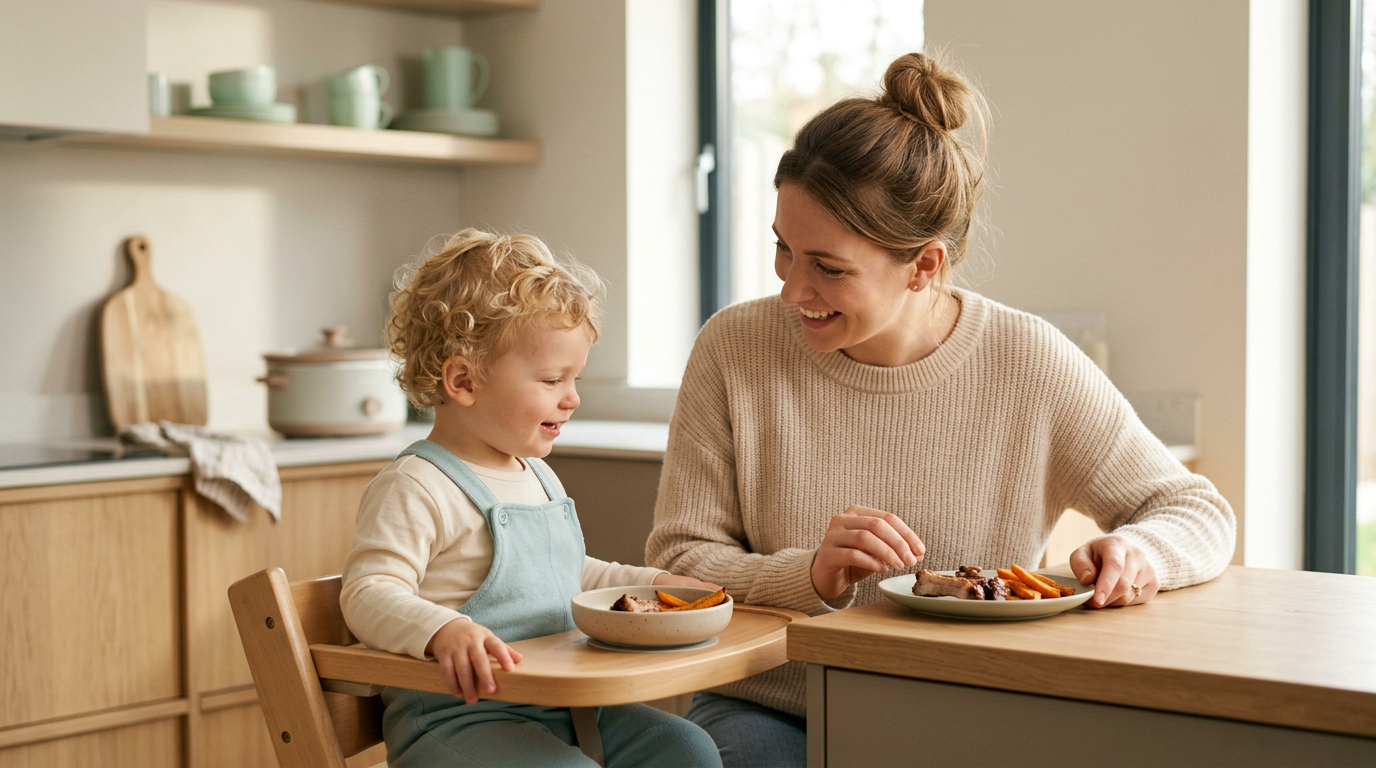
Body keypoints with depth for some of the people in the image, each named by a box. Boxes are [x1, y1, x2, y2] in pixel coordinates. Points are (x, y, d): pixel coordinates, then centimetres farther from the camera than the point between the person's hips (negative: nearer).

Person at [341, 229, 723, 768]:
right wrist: (443, 631, -40)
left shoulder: (539, 478, 18)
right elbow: (370, 593, -22)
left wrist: (652, 583, 22)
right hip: (455, 716, -8)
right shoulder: (418, 488, -12)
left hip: (561, 704, 8)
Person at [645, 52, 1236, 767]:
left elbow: (1199, 511, 1)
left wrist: (1138, 552, -23)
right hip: (768, 709, -1)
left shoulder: (1029, 366, -8)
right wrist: (809, 575, -24)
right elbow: (678, 559, -5)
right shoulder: (734, 350, -7)